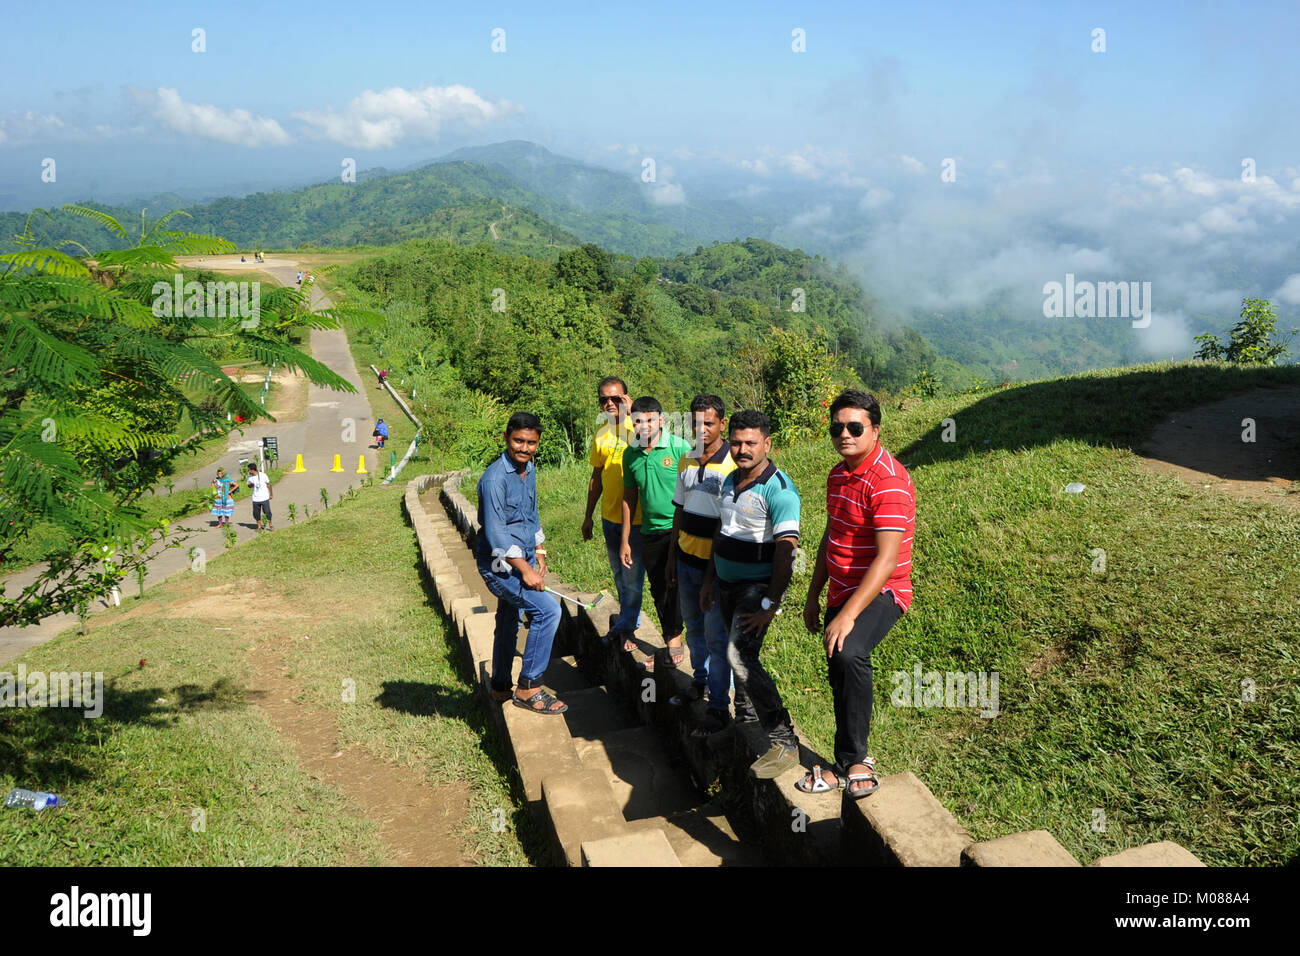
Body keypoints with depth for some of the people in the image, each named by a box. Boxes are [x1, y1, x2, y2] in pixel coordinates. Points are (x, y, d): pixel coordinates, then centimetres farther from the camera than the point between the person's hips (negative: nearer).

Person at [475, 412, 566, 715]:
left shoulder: (529, 470, 7)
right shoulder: (495, 478, -21)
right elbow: (495, 533, -23)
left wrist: (539, 553, 17)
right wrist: (524, 569, -23)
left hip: (523, 558, 9)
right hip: (499, 565, -9)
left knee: (508, 623, 19)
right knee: (548, 609, -19)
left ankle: (500, 688, 35)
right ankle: (528, 687, -9)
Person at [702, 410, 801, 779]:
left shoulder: (778, 489, -18)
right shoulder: (731, 481, 9)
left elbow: (785, 551, -23)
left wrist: (771, 604, -26)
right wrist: (710, 579, 21)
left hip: (758, 586, -8)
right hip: (727, 583, 8)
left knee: (741, 656, -21)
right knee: (739, 655, 17)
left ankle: (784, 741, -16)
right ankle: (746, 722, 36)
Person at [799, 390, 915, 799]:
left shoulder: (889, 481, -21)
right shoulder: (838, 476, 8)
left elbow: (887, 558, -27)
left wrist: (848, 615, -32)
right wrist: (813, 596, 17)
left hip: (880, 593, -9)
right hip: (842, 593, 9)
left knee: (849, 654, -33)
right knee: (839, 675, 16)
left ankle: (850, 761, -18)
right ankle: (855, 758, 38)